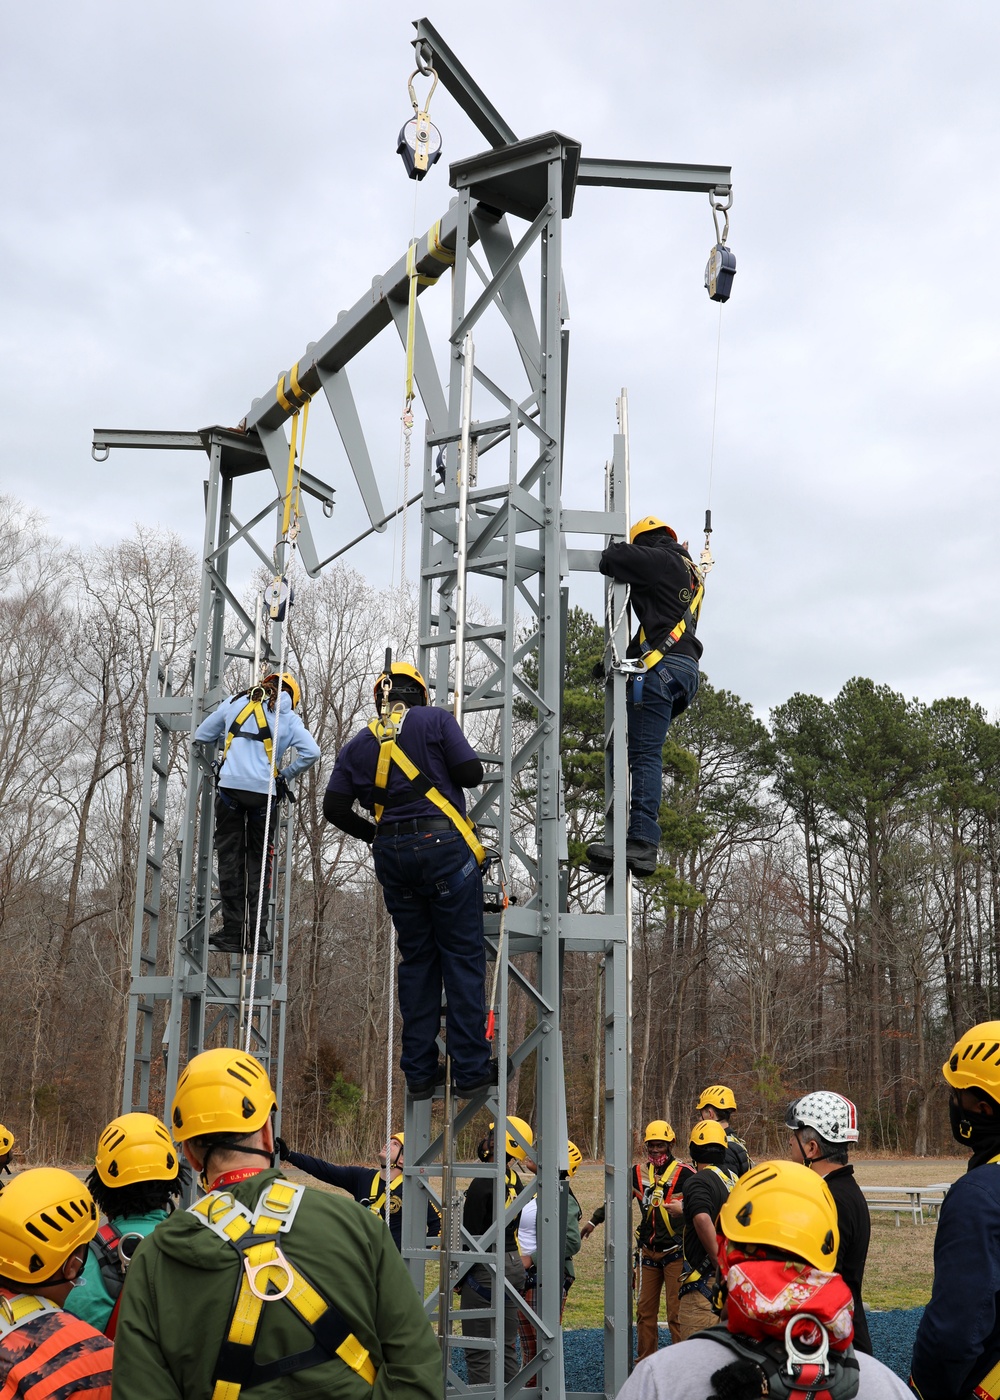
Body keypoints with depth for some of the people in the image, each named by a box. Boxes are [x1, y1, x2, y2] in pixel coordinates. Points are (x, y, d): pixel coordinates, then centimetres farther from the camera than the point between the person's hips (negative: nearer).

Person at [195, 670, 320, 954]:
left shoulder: (235, 703, 13)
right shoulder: (289, 718, 9)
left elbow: (201, 736, 17)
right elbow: (311, 752, -4)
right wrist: (286, 775, 9)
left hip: (230, 788, 0)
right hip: (265, 792, 0)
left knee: (230, 859, 6)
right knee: (259, 861, 9)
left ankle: (232, 933, 4)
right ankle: (257, 935, 5)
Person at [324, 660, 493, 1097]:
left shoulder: (357, 746, 12)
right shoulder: (435, 719, 1)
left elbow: (334, 808, 7)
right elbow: (471, 773, -6)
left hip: (392, 855, 4)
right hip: (444, 844, -4)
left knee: (416, 958, 13)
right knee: (463, 957, 0)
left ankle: (419, 1073, 13)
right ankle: (471, 1071, 0)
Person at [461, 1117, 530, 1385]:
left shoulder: (483, 1183, -17)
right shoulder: (515, 1180, 8)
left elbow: (471, 1235, -15)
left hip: (486, 1270, -8)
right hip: (513, 1265, 8)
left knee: (479, 1352, -1)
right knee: (506, 1346, 14)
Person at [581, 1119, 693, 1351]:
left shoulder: (683, 1173, -10)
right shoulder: (638, 1173, 7)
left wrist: (684, 1208, -30)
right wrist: (594, 1220, 28)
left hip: (675, 1252, -5)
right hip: (648, 1252, 5)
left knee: (676, 1312, -4)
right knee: (645, 1310, 12)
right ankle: (645, 1362, 24)